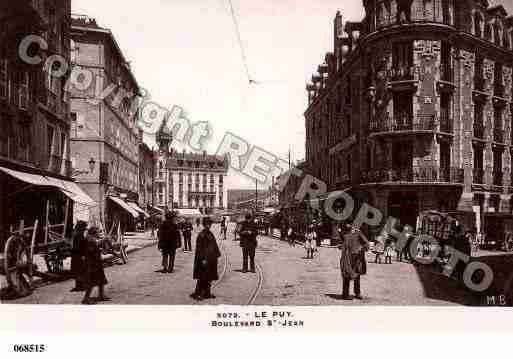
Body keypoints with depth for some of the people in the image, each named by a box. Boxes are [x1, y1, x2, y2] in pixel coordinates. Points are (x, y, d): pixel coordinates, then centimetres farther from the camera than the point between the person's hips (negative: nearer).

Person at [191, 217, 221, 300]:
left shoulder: (210, 234, 13)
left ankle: (207, 293, 21)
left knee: (209, 278, 13)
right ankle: (197, 293, 1)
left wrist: (217, 255, 15)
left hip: (211, 259, 9)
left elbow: (215, 246, 19)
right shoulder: (201, 235, -13)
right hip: (205, 259, -9)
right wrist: (203, 259, -20)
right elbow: (199, 248, -17)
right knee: (202, 278, -6)